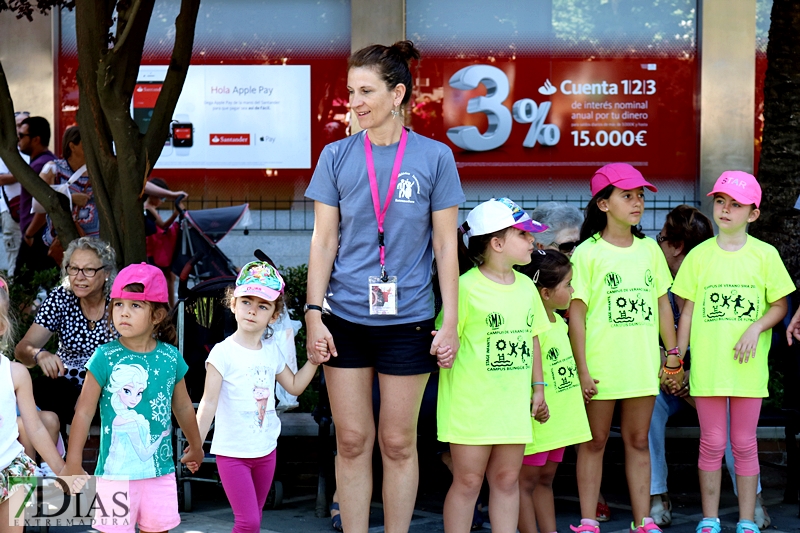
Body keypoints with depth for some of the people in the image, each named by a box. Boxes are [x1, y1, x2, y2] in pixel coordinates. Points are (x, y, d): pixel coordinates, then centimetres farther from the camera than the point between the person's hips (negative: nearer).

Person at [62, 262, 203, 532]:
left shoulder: (171, 357, 2)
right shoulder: (105, 357, -8)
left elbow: (183, 407, 18)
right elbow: (84, 412, -4)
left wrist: (195, 446, 30)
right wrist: (72, 463, -3)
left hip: (161, 470, 3)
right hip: (116, 470, -3)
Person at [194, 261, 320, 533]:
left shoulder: (271, 351, 6)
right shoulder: (223, 352, -12)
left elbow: (294, 386, 20)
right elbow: (209, 402, -13)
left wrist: (314, 361, 6)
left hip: (265, 449, 6)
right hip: (232, 452, -6)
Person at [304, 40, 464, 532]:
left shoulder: (435, 157, -1)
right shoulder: (337, 156, 2)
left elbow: (446, 246, 1)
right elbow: (324, 241, 3)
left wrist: (451, 322, -3)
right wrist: (314, 315, -3)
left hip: (406, 320, -1)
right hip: (345, 318, 1)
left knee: (398, 442, 6)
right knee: (352, 440, 6)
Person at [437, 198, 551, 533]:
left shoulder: (526, 286, 10)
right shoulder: (467, 287, -11)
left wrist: (538, 387, 18)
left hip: (513, 404, 6)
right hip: (472, 403, -6)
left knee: (507, 479, 11)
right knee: (468, 481, 2)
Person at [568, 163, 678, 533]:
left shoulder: (649, 249, 7)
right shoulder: (587, 253, -6)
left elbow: (662, 303, 13)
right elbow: (576, 313, -7)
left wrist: (673, 355, 11)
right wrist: (582, 370, -11)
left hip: (642, 364, 4)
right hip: (601, 366, -4)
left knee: (638, 441, 10)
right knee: (595, 441, 6)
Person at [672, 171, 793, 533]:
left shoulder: (765, 255, 1)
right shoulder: (699, 256, 3)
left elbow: (780, 305, 4)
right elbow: (687, 311, 7)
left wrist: (756, 328, -13)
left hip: (748, 366, 0)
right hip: (707, 365, 1)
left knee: (744, 444, 6)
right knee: (712, 444, 5)